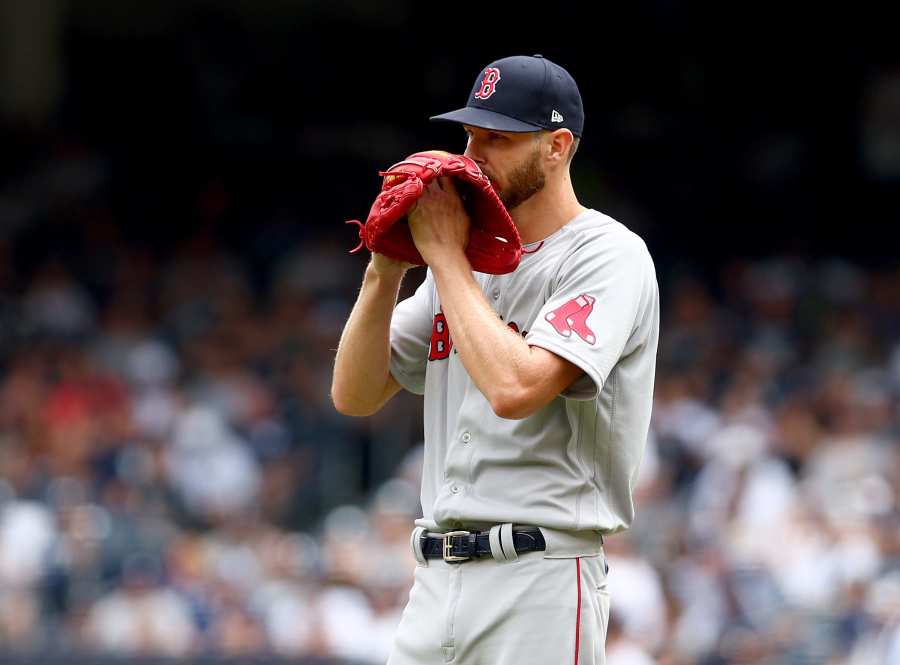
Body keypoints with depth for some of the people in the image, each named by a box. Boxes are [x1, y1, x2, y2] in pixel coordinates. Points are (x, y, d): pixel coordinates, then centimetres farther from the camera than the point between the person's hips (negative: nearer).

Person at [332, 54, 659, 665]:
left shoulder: (609, 256, -7)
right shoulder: (469, 260, 17)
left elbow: (515, 388, -22)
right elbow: (355, 395, 14)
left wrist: (444, 255, -11)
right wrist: (385, 267, 0)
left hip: (541, 581, -7)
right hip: (436, 584, 7)